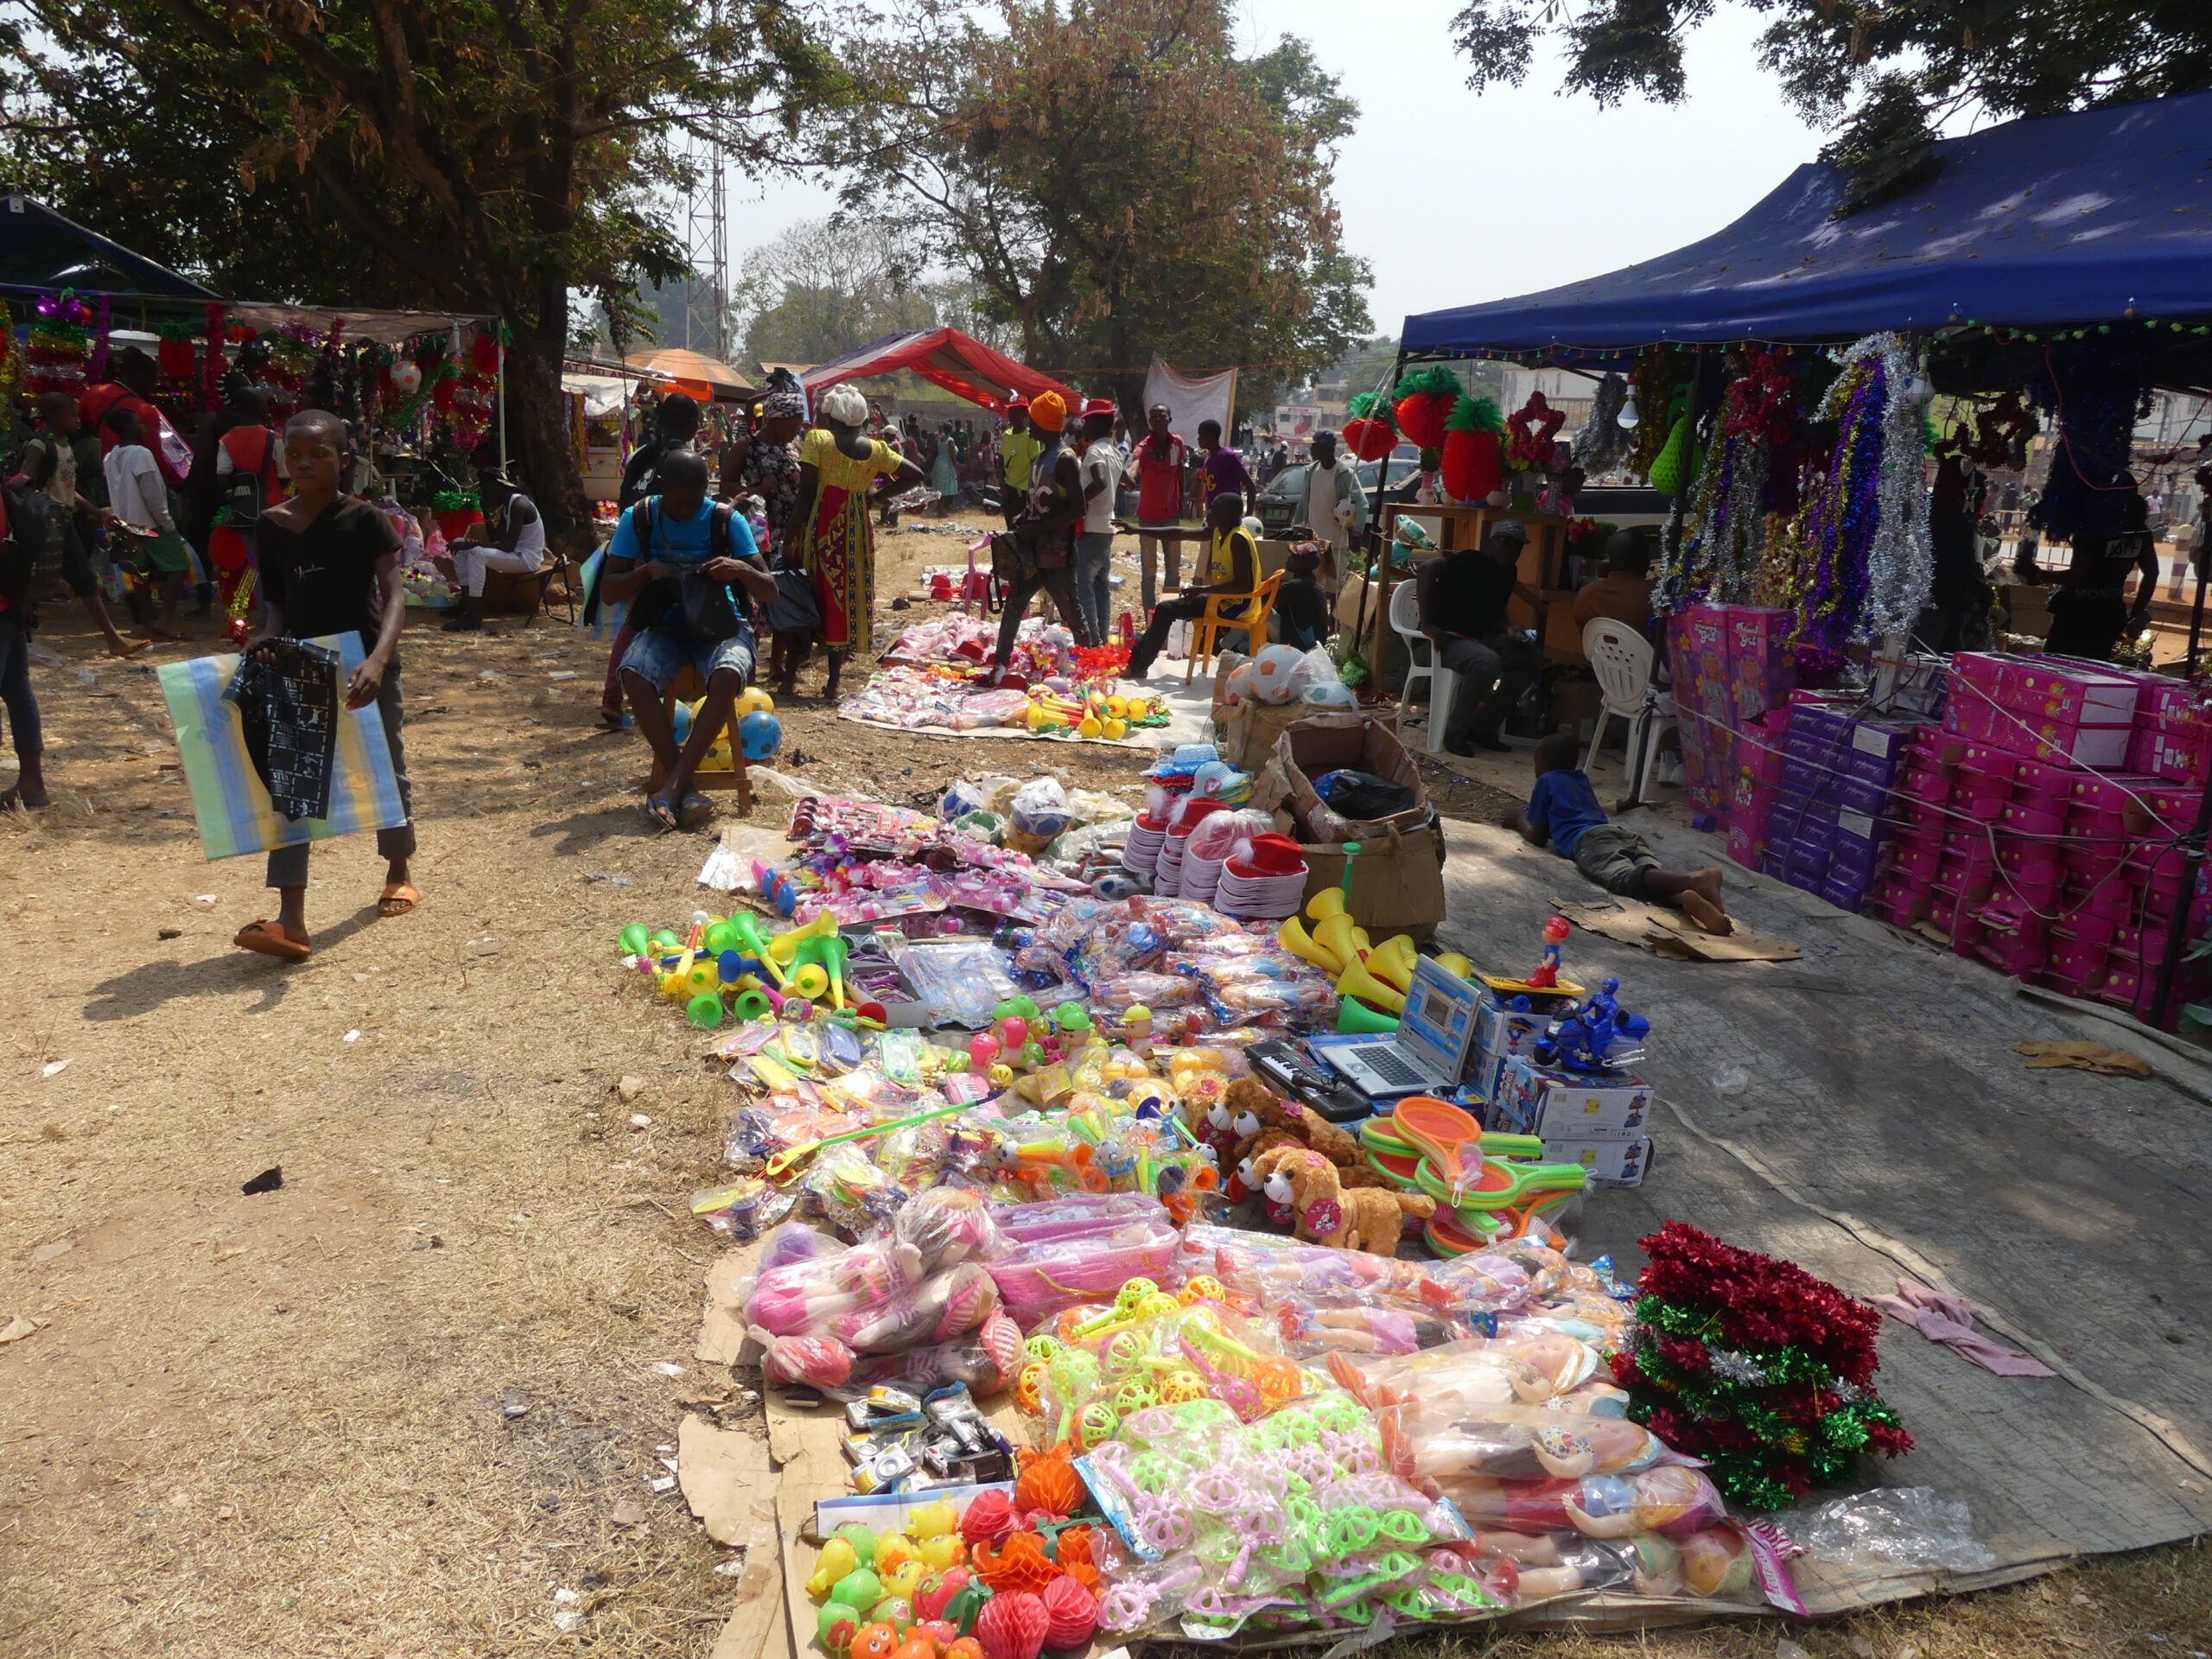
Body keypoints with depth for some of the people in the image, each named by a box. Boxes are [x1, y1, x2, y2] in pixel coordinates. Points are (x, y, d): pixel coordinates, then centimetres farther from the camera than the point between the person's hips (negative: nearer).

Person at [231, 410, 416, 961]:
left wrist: (378, 659, -35)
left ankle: (399, 873, 38)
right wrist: (268, 635, -9)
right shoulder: (271, 525, 3)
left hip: (364, 668, -3)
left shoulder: (364, 519, -9)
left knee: (385, 771, 12)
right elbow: (274, 597, 14)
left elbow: (395, 595, -19)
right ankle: (291, 921, -11)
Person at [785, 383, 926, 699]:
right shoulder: (876, 449, 6)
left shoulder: (817, 439, -5)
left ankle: (792, 666, 11)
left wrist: (792, 531, -8)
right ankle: (833, 680, 12)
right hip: (856, 528, 3)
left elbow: (806, 493, -11)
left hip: (820, 527, -3)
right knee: (848, 593, 9)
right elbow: (915, 474, 11)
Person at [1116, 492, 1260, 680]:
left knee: (1166, 609, -12)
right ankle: (1137, 654, 20)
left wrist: (1202, 590, -26)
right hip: (1220, 599, 10)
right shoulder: (1217, 532, 6)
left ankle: (1139, 666, -5)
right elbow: (1181, 534, 10)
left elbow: (1241, 585, -26)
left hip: (1235, 605, -10)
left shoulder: (1238, 539, -21)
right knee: (1166, 609, 16)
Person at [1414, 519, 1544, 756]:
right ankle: (1455, 732, -16)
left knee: (1532, 658, -2)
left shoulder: (1506, 574, 11)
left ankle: (1483, 727, 1)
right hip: (1447, 639, -9)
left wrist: (1508, 629, -5)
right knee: (1488, 662, -36)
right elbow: (1427, 567, -29)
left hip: (1479, 638, 9)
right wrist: (1427, 624, -29)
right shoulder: (1472, 561, -14)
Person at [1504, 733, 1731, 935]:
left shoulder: (1546, 782, 24)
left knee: (1625, 877, -34)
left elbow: (1536, 837, 25)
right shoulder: (1581, 779, 42)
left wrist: (1519, 821, 46)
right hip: (1626, 833, 6)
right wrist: (1526, 813, 70)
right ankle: (1687, 897, -60)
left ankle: (1695, 880, -63)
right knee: (1654, 877, -22)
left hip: (1589, 839, -6)